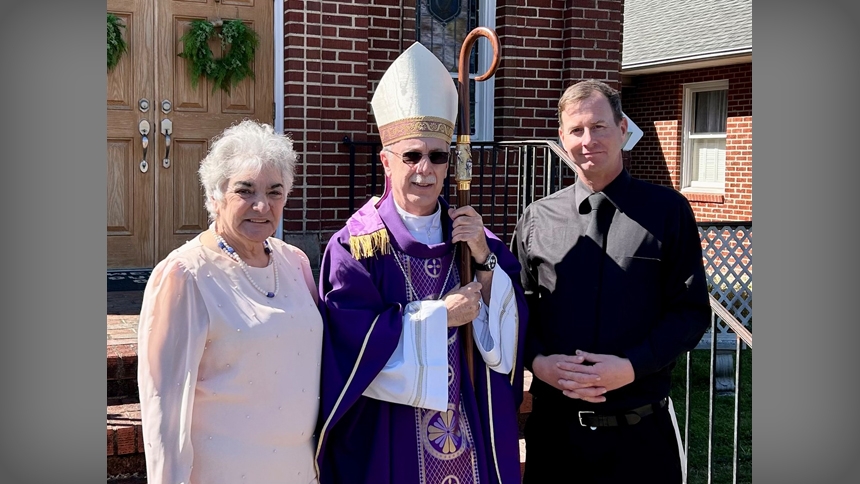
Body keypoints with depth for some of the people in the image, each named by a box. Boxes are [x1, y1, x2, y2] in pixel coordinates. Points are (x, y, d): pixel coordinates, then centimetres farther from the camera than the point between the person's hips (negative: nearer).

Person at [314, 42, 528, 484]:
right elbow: (354, 341, -19)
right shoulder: (356, 244, -10)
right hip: (389, 437, -4)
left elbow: (507, 337, -2)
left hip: (474, 428, 4)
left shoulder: (471, 233, 3)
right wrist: (441, 315, -15)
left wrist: (484, 259, -16)